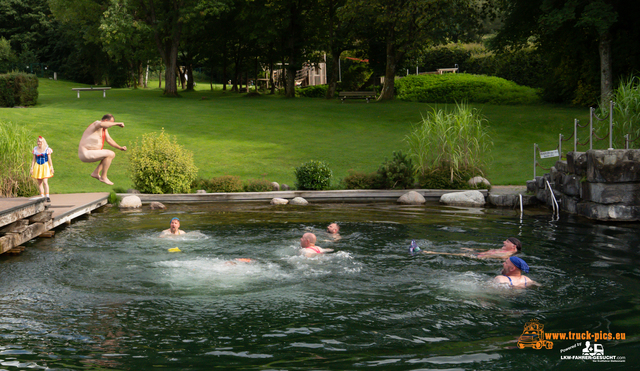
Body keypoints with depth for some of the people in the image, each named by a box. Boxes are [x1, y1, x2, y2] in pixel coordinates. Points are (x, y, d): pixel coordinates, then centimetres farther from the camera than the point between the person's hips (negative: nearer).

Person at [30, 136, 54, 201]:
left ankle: (47, 197, -11)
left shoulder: (47, 149, -2)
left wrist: (51, 167, -6)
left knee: (45, 182, -13)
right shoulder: (35, 149, 7)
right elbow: (33, 159, 11)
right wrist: (32, 168, 7)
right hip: (37, 166, 4)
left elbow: (49, 159, 0)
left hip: (45, 166, -4)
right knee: (39, 183, 5)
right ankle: (42, 197, 10)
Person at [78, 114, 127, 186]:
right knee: (110, 154, -19)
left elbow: (109, 140, 21)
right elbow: (102, 124, -42)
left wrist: (120, 148, 9)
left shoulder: (104, 128, 14)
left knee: (111, 154, 17)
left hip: (90, 153, 10)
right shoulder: (97, 124, -16)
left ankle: (96, 173, 11)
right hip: (86, 153, -10)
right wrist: (117, 123, -37)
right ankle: (103, 177, -11)